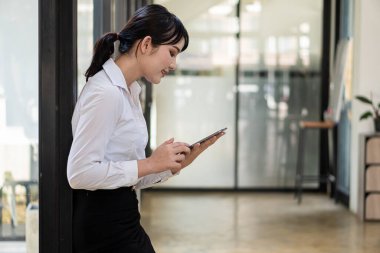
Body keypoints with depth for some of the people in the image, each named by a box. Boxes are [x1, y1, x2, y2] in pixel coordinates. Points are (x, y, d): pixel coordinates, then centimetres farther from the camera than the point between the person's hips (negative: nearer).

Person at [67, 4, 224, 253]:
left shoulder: (129, 91, 11)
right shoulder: (106, 93, -18)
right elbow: (80, 173, -24)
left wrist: (177, 163, -2)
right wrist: (150, 164, -19)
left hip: (119, 221, 9)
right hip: (104, 225, -9)